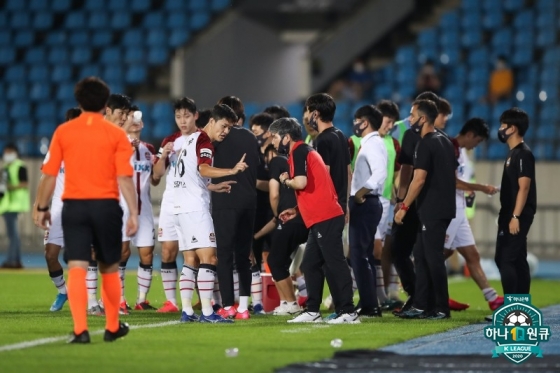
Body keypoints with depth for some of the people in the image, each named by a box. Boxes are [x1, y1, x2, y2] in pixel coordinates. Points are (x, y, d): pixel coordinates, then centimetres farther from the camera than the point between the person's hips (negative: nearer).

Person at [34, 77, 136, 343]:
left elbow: (49, 174, 1)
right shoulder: (116, 134, -1)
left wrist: (41, 207, 11)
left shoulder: (63, 132, 2)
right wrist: (133, 214, -4)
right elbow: (124, 178, -7)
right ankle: (113, 327, 26)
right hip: (106, 205, 0)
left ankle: (80, 329, -16)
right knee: (109, 268, 15)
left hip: (74, 205, 0)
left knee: (77, 269, -4)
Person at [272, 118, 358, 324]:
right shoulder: (304, 151, 22)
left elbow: (301, 182, -24)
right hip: (321, 218, 10)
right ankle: (312, 311, 16)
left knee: (334, 264, -10)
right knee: (310, 264, 13)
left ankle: (347, 312, -10)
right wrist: (296, 210, 21)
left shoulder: (299, 152, -9)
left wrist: (285, 180, -3)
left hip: (325, 218, -10)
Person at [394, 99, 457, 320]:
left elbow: (419, 180, -19)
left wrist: (404, 206, -14)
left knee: (433, 257, -5)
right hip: (444, 207, 10)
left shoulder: (426, 144, -14)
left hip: (432, 210, -10)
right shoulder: (445, 141, 15)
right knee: (421, 254, 13)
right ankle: (421, 305, 14)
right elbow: (452, 175, 20)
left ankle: (441, 308, -3)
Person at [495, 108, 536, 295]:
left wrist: (515, 217, -24)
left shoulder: (523, 154, -14)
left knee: (505, 259, -12)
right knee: (518, 260, 10)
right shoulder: (513, 153, 16)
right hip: (511, 215, 10)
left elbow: (524, 188, -20)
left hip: (518, 215, -10)